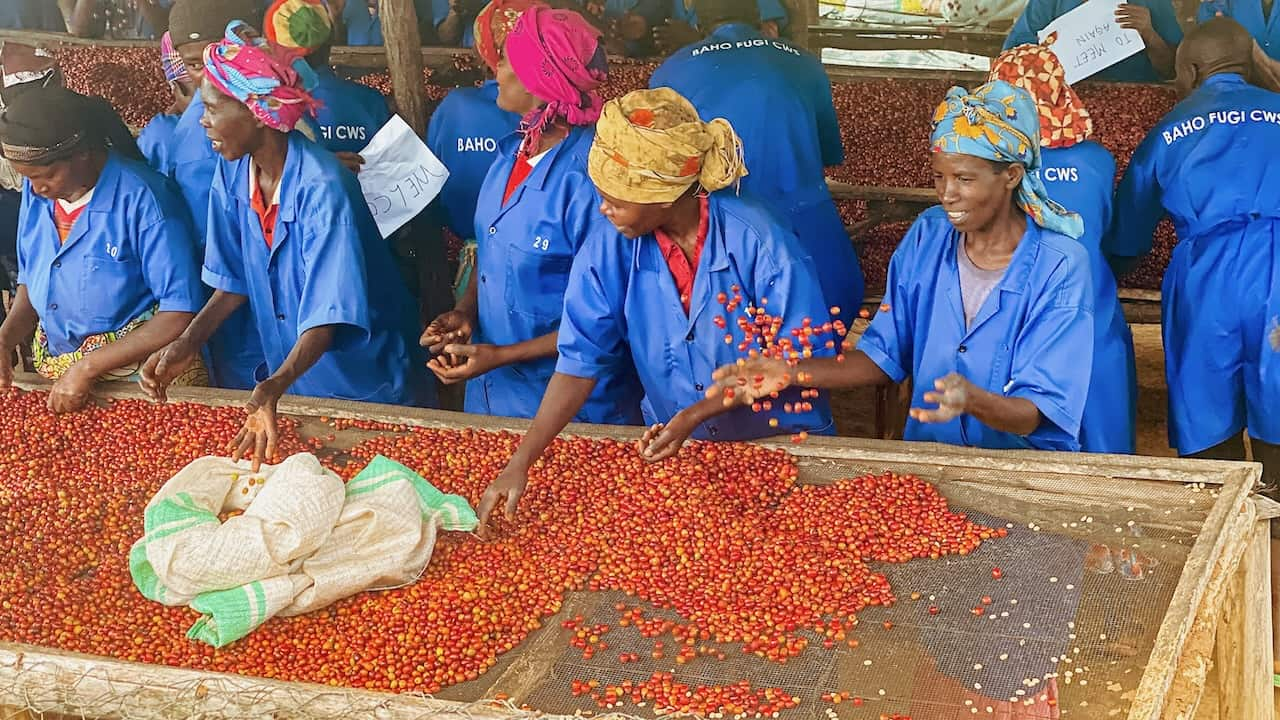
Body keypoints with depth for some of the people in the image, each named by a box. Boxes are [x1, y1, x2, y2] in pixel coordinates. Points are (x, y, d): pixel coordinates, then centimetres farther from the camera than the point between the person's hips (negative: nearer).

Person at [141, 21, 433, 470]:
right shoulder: (232, 175, -9)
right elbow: (233, 281, 1)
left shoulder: (322, 189, -29)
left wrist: (274, 387, -45)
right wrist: (188, 344, -14)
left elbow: (328, 316, -31)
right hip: (293, 379, 6)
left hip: (367, 387, -6)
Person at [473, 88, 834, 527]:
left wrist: (695, 415, -22)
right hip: (671, 446, 3)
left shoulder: (759, 242, -20)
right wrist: (520, 463, -20)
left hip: (778, 443, -2)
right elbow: (580, 361, -10)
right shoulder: (608, 252, -10)